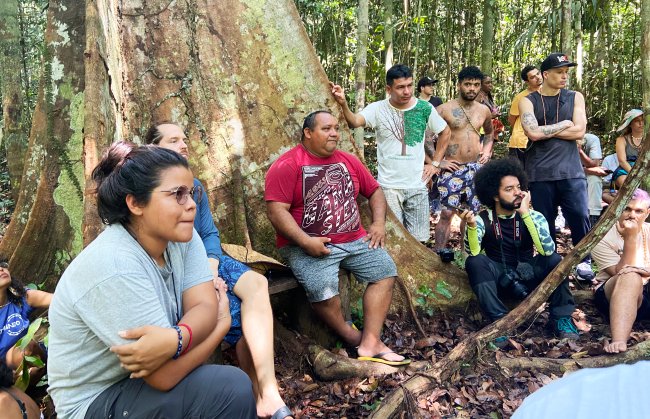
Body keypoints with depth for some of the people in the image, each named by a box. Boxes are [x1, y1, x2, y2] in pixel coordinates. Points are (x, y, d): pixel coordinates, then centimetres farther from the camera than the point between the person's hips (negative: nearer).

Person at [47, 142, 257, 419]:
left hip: (145, 379, 6)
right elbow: (166, 376, -26)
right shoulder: (114, 268, -27)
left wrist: (175, 339, -33)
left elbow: (205, 307, -13)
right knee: (233, 389, -18)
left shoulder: (181, 237, -5)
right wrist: (221, 323, -14)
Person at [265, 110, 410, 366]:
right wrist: (306, 242, -22)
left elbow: (374, 191, 21)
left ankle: (370, 343, -13)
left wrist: (379, 223, 3)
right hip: (309, 246, -6)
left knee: (385, 270, -10)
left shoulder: (348, 161, 13)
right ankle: (351, 336, -3)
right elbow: (276, 211, -14)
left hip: (354, 240, 6)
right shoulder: (287, 166, -6)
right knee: (323, 288, -29)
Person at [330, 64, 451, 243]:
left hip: (418, 186, 2)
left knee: (418, 239, 10)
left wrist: (435, 163, 7)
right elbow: (354, 121, -27)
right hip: (389, 186, -2)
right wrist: (343, 104, -46)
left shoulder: (424, 108, -2)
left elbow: (444, 132, 13)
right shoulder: (378, 109, -8)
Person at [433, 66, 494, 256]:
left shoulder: (484, 111, 9)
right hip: (453, 168, -5)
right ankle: (439, 252, 0)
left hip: (476, 168, 5)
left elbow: (489, 132, 29)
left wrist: (487, 150, 11)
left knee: (472, 212, 9)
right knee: (447, 213, -7)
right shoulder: (445, 109, -6)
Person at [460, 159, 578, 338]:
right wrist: (471, 226, -40)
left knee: (554, 259, -25)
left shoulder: (533, 216, -9)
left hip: (528, 276, 1)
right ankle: (501, 320, -27)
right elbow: (473, 254, -23)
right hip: (499, 279, 0)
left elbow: (547, 250, -26)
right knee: (475, 262, -28)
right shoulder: (483, 219, -10)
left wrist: (525, 213, -28)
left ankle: (561, 318, -14)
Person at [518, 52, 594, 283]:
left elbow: (579, 132, -5)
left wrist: (545, 131, -7)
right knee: (544, 220, 6)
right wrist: (564, 125, -4)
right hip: (540, 173, -1)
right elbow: (533, 133, -14)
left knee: (580, 217, -7)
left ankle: (583, 262, 11)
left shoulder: (575, 98, 9)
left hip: (571, 171, 1)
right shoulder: (527, 101, 3)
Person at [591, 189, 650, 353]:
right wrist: (630, 238, -22)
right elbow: (622, 273, -16)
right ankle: (618, 341, -55)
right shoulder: (603, 238, -4)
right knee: (629, 278, -36)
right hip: (615, 296, -3)